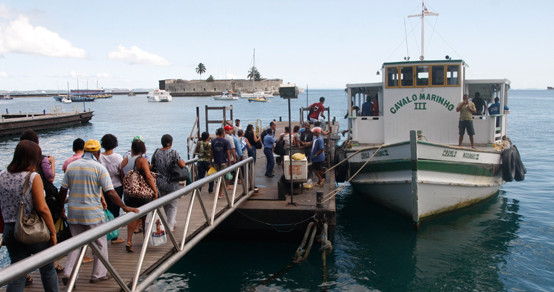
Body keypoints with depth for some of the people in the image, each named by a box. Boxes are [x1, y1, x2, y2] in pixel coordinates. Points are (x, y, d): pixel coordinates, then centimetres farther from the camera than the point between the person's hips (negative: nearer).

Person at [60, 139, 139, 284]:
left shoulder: (71, 166, 5)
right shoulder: (99, 168, -10)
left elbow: (63, 190, 7)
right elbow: (110, 192, -13)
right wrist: (125, 207, -7)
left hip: (73, 212, 5)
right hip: (93, 213, -5)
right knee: (100, 243, 11)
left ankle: (67, 273, 7)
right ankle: (98, 274, 17)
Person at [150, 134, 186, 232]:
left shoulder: (156, 152, -1)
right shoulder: (173, 152, -13)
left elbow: (152, 166, 8)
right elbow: (182, 165, -18)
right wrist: (182, 161, 3)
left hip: (160, 183, 4)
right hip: (171, 184, -4)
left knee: (165, 204, 21)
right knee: (173, 205, 8)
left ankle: (172, 222, 38)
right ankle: (170, 227, 2)